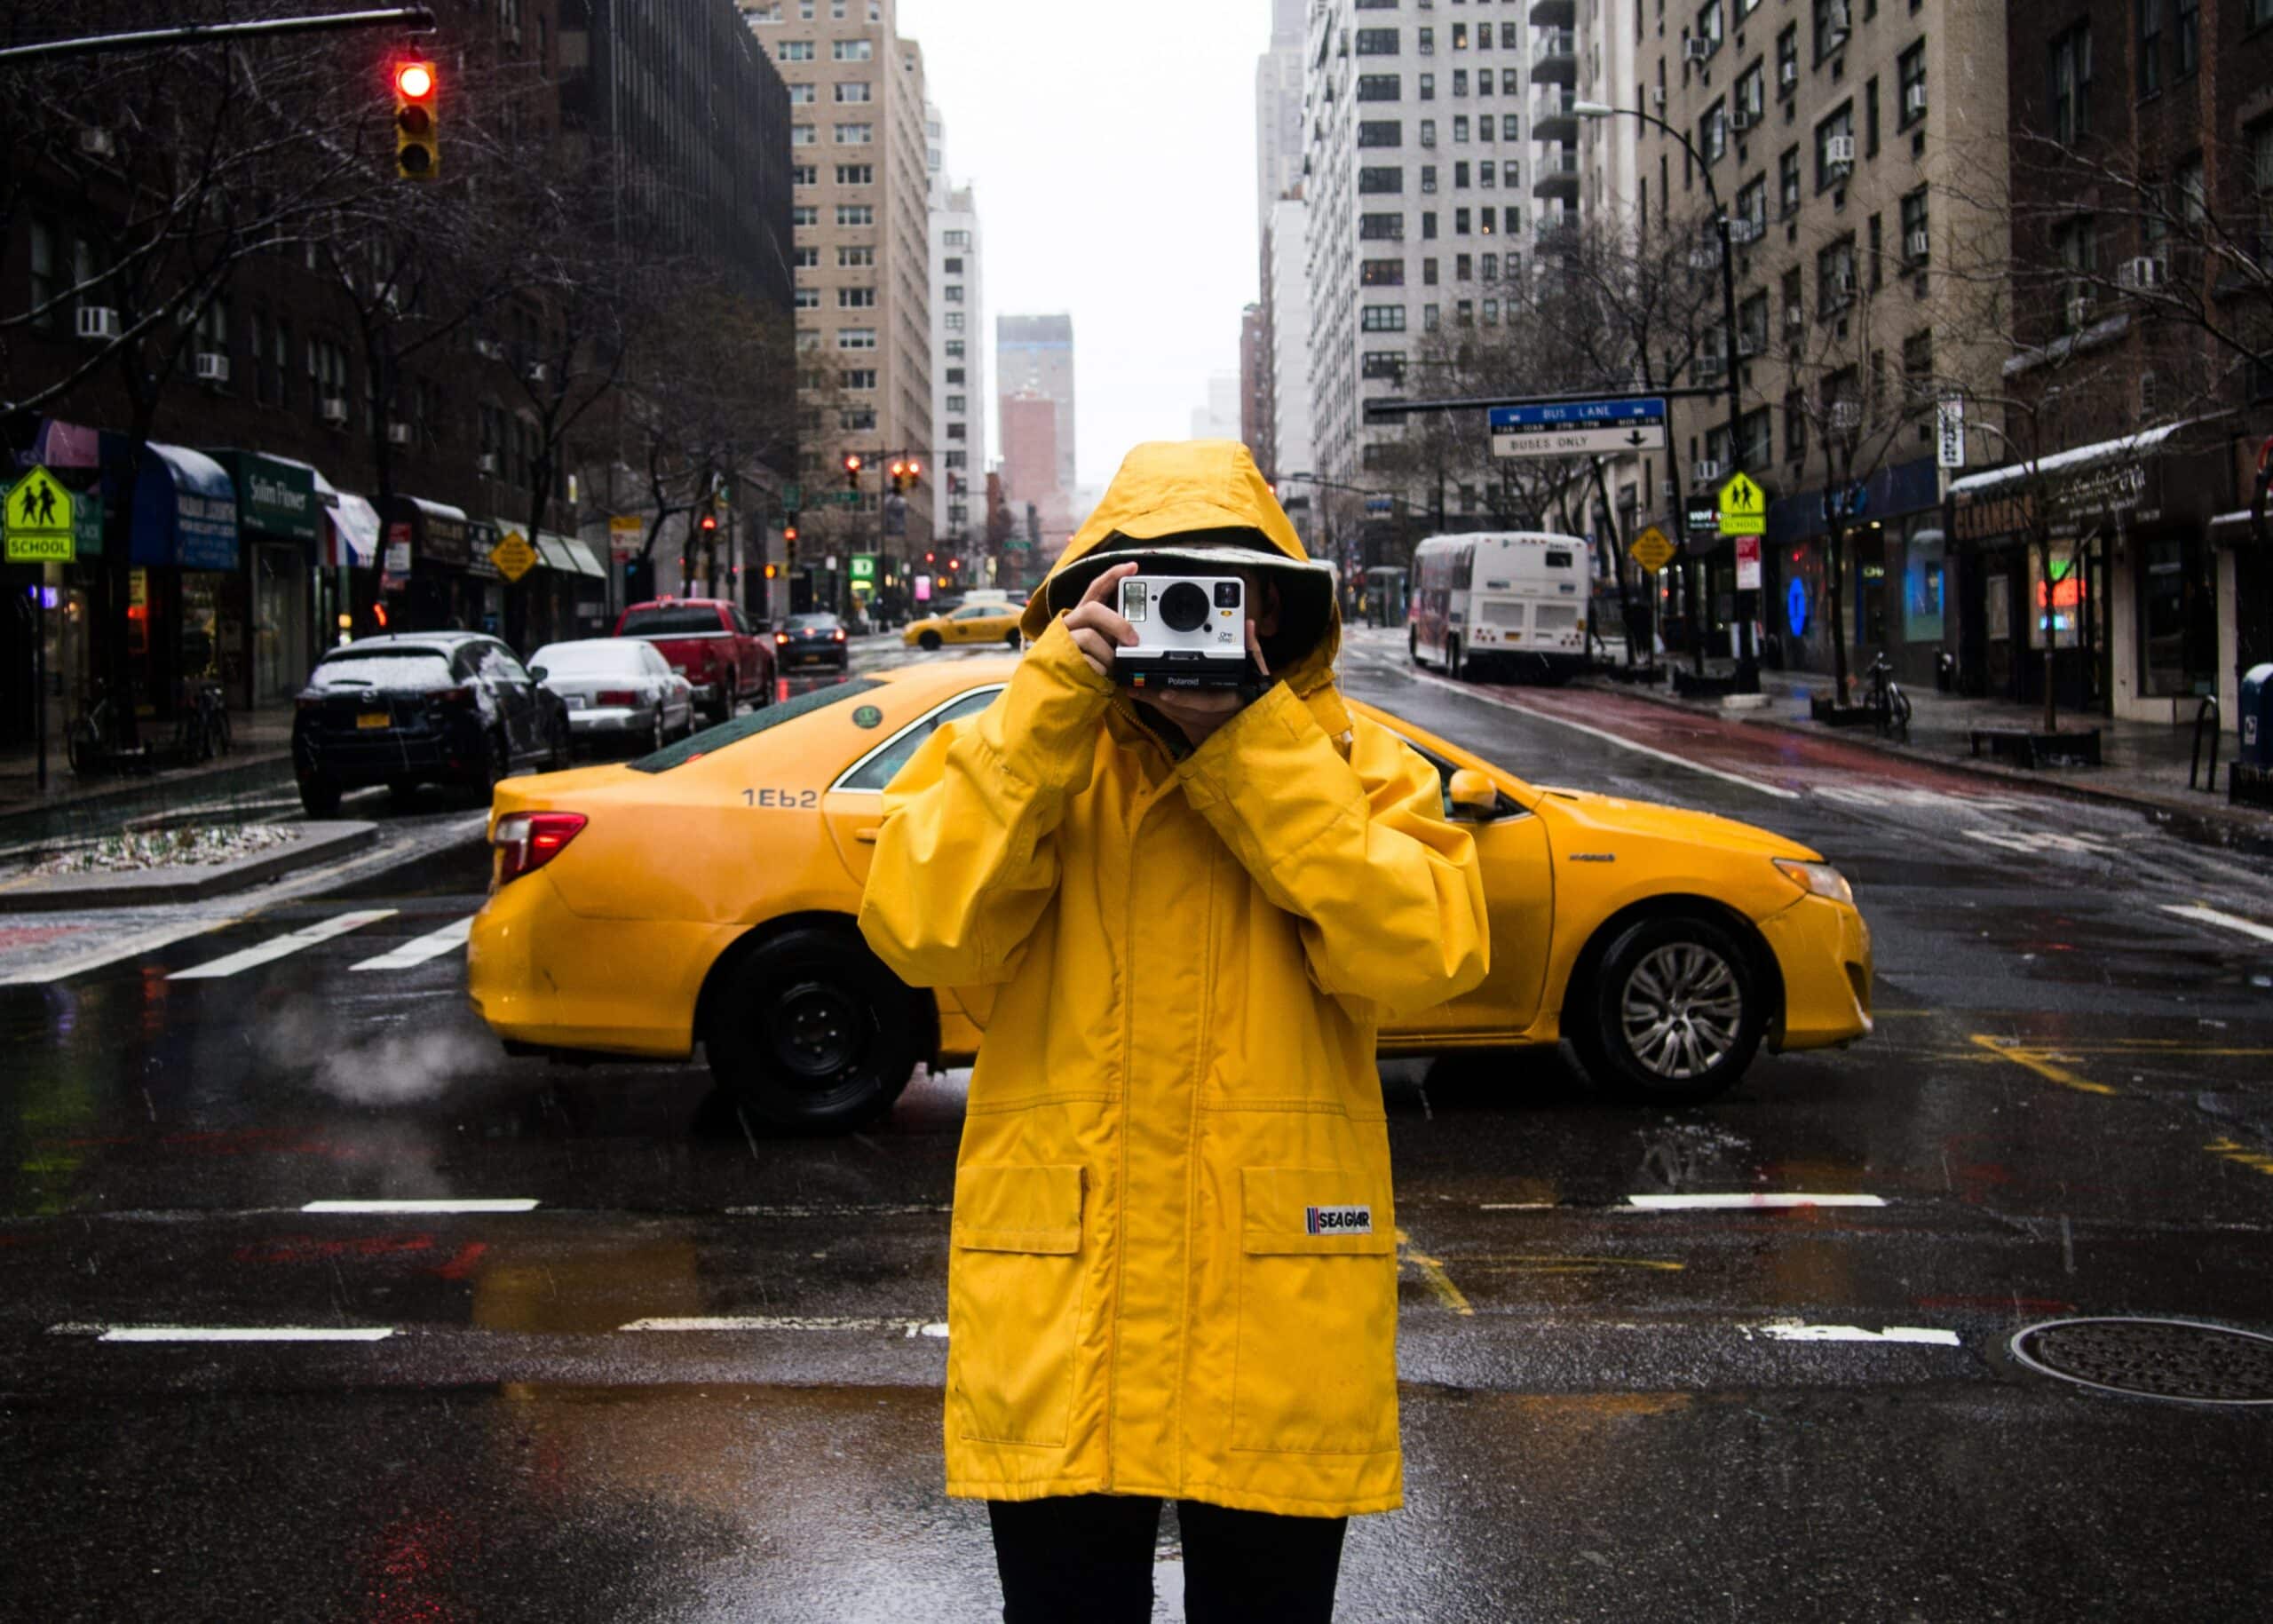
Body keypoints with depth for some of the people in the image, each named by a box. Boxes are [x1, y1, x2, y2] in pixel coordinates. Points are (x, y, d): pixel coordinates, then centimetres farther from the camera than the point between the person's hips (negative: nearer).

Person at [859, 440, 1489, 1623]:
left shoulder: (1353, 766, 3)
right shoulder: (1015, 755, 4)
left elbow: (1421, 953, -15)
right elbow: (921, 931, -13)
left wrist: (1252, 741, -16)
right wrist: (1050, 706, -17)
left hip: (1281, 1327, 0)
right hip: (1054, 1321, 0)